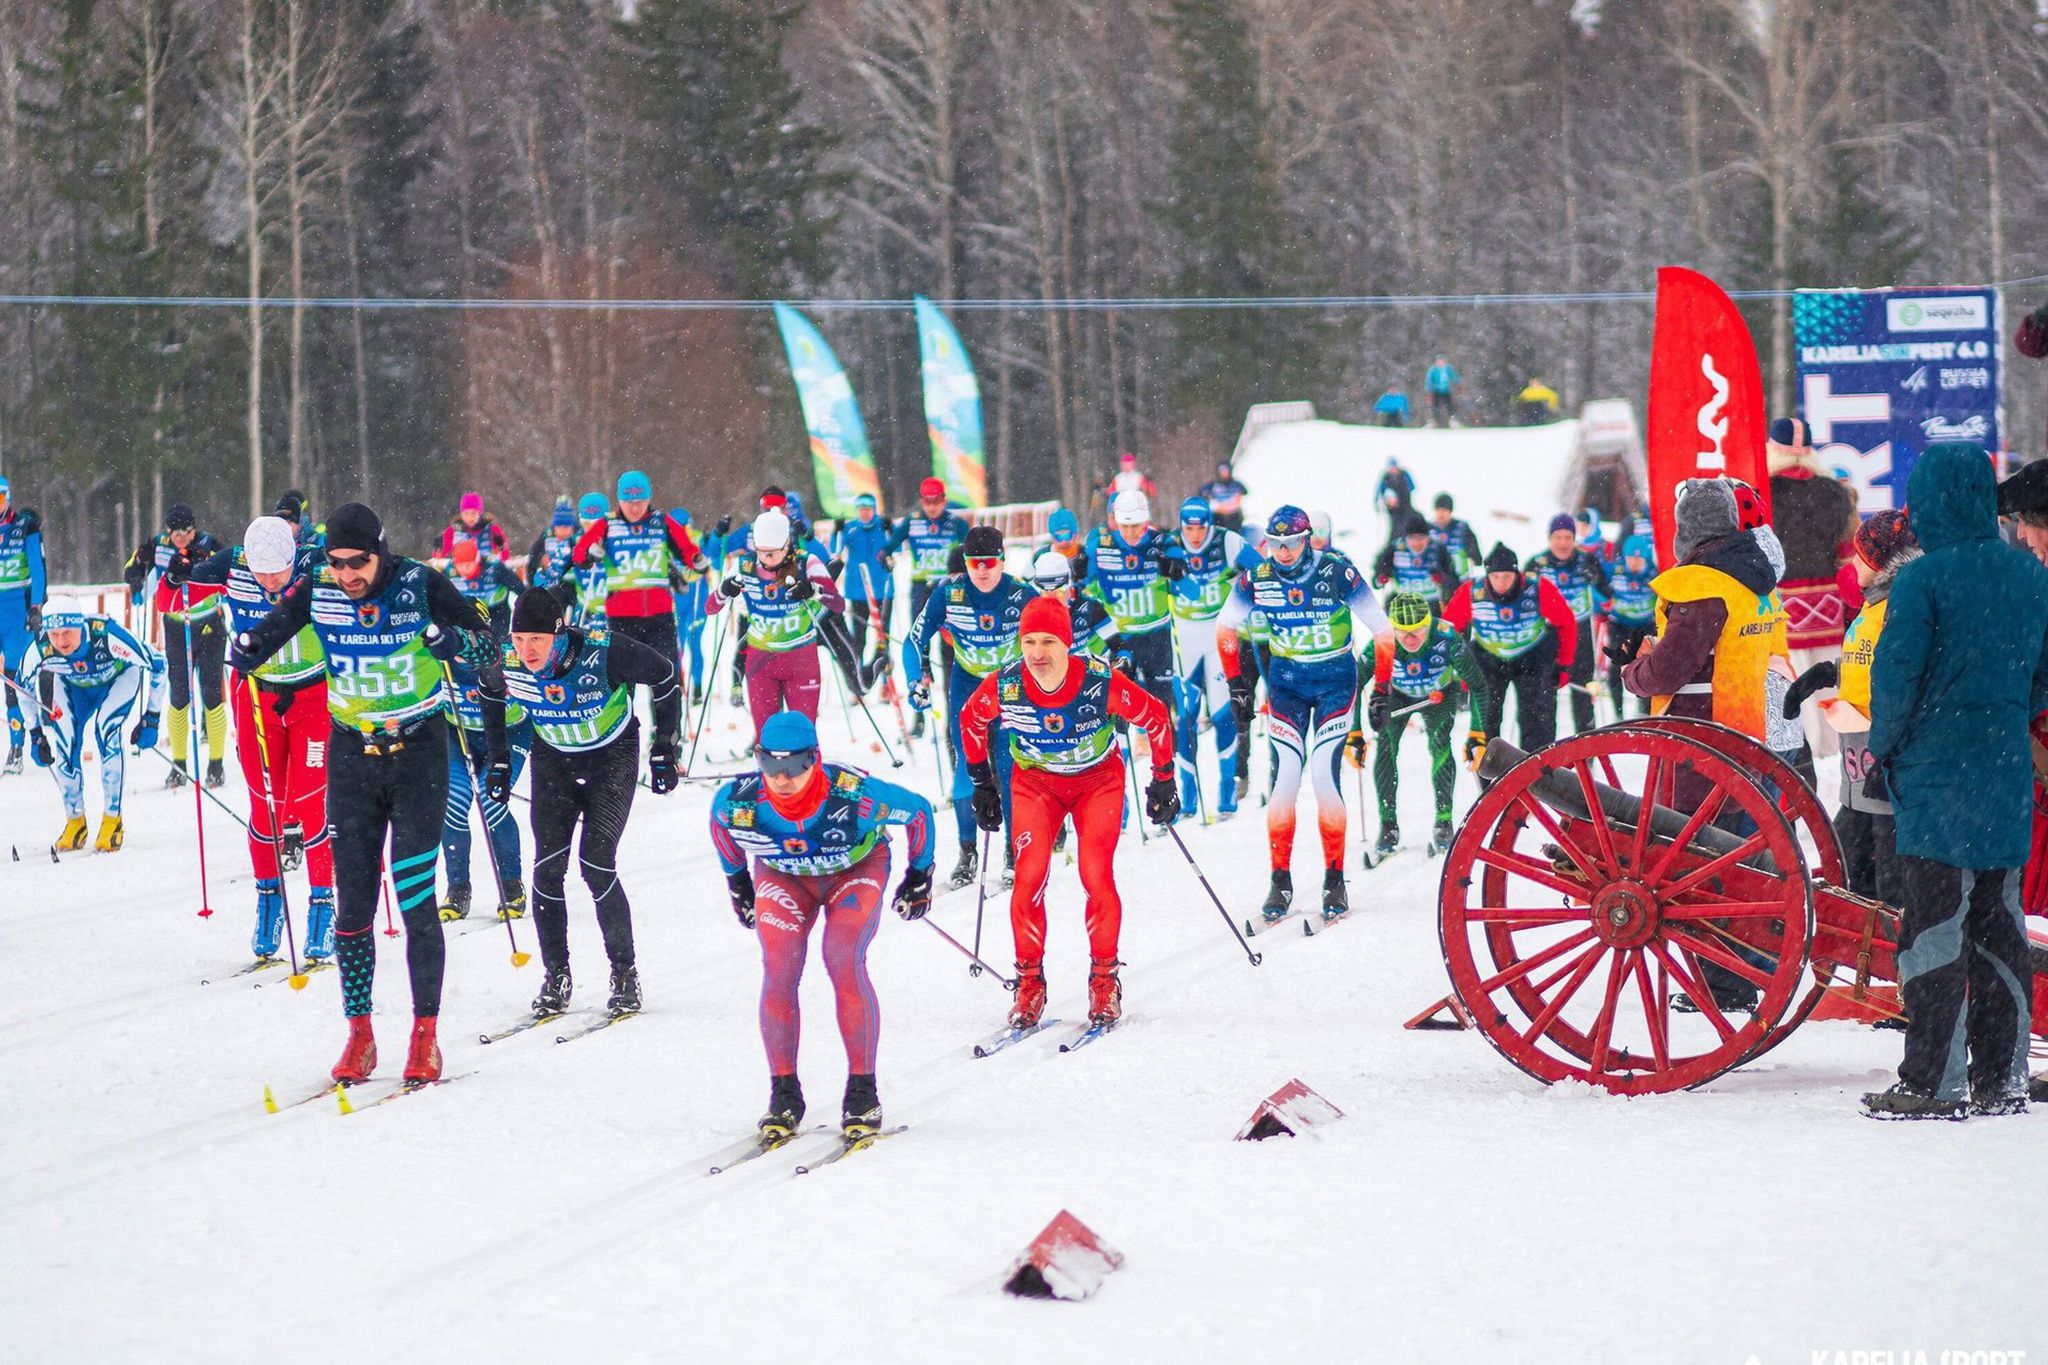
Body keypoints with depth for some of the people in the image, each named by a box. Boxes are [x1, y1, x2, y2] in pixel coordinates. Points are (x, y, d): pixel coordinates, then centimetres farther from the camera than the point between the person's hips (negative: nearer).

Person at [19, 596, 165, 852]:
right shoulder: (41, 649, -31)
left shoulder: (107, 636, -41)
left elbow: (156, 665, -27)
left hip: (120, 677, -3)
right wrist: (36, 735, -5)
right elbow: (24, 685, -7)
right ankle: (75, 820, 4)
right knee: (63, 740, -17)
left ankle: (113, 819, -15)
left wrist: (151, 719, -25)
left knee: (106, 728, -27)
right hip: (75, 685, 3)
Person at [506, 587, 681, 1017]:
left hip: (612, 756, -3)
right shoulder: (508, 667, -21)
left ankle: (625, 973, 0)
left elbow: (665, 677, -14)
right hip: (553, 758, 3)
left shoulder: (604, 653, -31)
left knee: (596, 865, -14)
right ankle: (555, 977, 5)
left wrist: (665, 749, -11)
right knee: (547, 868, -8)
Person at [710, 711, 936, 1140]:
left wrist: (919, 876, -4)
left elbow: (918, 811, -17)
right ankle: (784, 1095, -6)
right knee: (778, 971, -18)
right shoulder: (737, 802, -30)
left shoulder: (855, 796, -38)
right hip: (781, 876, 2)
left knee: (844, 963, -23)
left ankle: (863, 1091, -13)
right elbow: (720, 821, -1)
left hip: (856, 869, -2)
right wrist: (737, 881, 10)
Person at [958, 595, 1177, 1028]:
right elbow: (970, 720, -1)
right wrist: (982, 785, 5)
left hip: (1098, 778, -1)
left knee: (1096, 875, -14)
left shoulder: (1103, 683, -29)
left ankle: (1104, 980, 2)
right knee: (1029, 876, -12)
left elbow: (1155, 718, -11)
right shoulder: (1003, 686, -24)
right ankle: (1029, 983, 0)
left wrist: (1163, 781, -4)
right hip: (1033, 780, 1)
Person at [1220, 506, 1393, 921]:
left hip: (1336, 679, -2)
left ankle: (1335, 881, -3)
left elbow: (1381, 630, -8)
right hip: (1286, 680, 2)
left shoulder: (1338, 573, -17)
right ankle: (1280, 881, -2)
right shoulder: (1256, 580, -9)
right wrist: (1236, 681, 8)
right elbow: (1225, 628, 10)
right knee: (1284, 778, -9)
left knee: (1324, 775, -13)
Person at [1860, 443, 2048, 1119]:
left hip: (1937, 782, -6)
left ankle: (1934, 1083, -2)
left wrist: (1883, 746, 2)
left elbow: (1895, 677, -14)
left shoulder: (1923, 579, -14)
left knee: (1935, 929, -2)